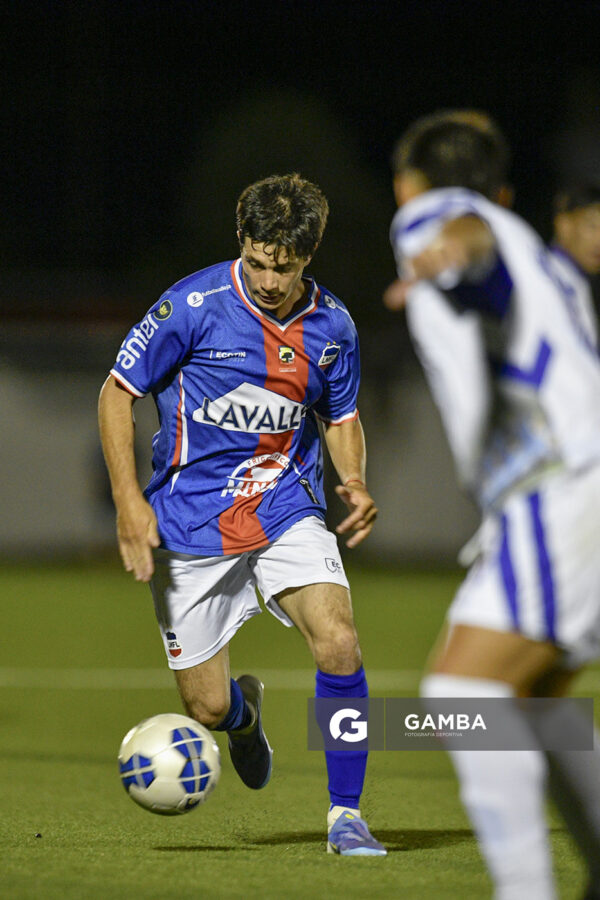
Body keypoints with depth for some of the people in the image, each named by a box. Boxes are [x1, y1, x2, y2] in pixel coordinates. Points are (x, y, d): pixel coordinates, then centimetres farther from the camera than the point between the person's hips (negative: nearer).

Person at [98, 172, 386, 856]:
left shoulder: (331, 325, -2)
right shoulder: (194, 305, -13)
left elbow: (342, 416, 16)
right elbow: (117, 393, -6)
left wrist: (354, 483, -5)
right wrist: (129, 504, -14)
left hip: (289, 510, 2)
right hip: (191, 523, -2)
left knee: (339, 645, -23)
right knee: (207, 708, 0)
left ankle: (345, 814, -8)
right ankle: (244, 710, 41)